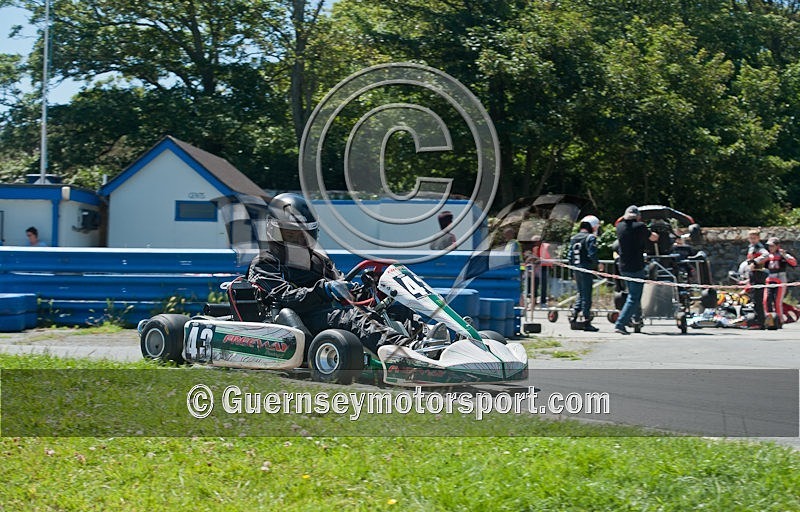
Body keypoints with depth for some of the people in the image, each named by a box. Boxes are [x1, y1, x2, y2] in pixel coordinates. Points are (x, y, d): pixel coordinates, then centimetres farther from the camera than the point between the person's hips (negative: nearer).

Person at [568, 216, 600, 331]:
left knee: (581, 294, 17)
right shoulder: (590, 238, -9)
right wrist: (596, 265, -1)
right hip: (587, 270, -7)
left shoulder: (573, 238, 12)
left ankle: (574, 317, 11)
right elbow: (592, 255, -16)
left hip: (576, 270, 7)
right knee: (586, 295, -2)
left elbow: (569, 256, 11)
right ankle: (586, 322, 0)